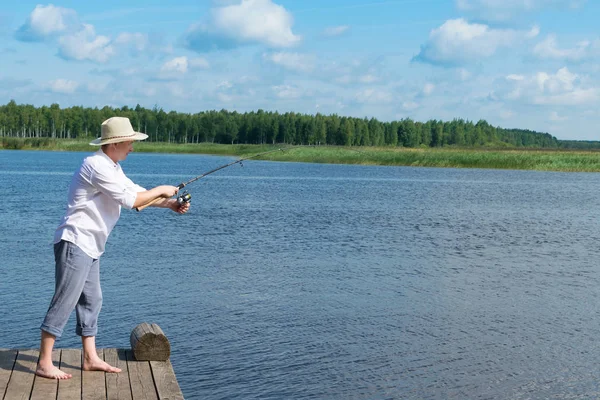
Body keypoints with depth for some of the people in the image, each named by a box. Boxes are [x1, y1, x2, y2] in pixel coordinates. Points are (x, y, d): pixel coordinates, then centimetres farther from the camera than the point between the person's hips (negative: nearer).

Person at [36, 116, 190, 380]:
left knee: (91, 300, 12)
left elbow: (137, 192, 17)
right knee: (64, 302, -8)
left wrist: (171, 205, 5)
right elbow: (129, 200, -20)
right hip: (75, 243, -11)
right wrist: (161, 190, -7)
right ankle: (44, 364, -3)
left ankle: (91, 359, 19)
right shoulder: (97, 165, -17)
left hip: (89, 247, 11)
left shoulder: (112, 168, 15)